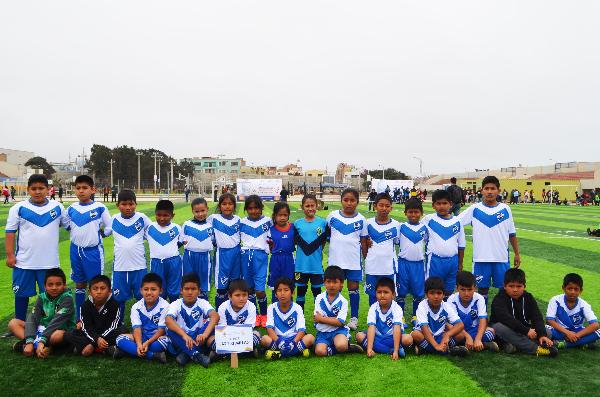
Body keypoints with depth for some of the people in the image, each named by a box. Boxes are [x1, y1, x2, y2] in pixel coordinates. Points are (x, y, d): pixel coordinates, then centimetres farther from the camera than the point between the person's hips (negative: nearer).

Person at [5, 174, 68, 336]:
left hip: (50, 262, 0)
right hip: (24, 262, 0)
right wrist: (10, 255, -6)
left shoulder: (58, 207, 2)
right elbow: (10, 232, -1)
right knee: (21, 295, 13)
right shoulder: (18, 208, -1)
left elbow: (69, 225, 12)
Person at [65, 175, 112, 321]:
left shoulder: (100, 208, -9)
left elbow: (109, 228, -3)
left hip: (93, 251, -4)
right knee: (79, 284, 14)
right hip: (76, 250, 4)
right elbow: (67, 226, 16)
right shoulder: (71, 208, 3)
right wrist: (76, 236, 7)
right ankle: (79, 318, 24)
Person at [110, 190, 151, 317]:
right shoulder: (113, 220, 1)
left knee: (142, 297, 10)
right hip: (120, 265, 1)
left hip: (139, 265, -1)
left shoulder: (142, 218, -4)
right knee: (118, 298, 11)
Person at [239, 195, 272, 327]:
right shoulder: (241, 223, 5)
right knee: (249, 288, 10)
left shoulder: (267, 221, 2)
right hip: (245, 256, 2)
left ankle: (264, 315, 14)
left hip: (261, 255, -2)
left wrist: (270, 246, -3)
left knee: (260, 290, -8)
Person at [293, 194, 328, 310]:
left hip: (316, 264, -1)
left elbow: (324, 240, 7)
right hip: (301, 264, 1)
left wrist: (318, 251, 3)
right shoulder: (297, 224, 0)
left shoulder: (323, 223, -3)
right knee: (300, 290, 12)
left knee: (317, 290, 11)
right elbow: (294, 241, 7)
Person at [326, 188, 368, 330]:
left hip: (354, 260, -1)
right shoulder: (332, 216, -2)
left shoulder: (361, 220, -1)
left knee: (353, 288, 7)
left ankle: (354, 317, 20)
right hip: (335, 259, 1)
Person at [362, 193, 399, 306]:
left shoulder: (396, 225, -3)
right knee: (372, 296, 13)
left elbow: (398, 243, 6)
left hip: (389, 267, 0)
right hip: (372, 267, 1)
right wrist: (367, 257, 1)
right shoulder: (369, 223, -2)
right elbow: (363, 242, 9)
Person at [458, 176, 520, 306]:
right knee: (482, 289, 10)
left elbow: (512, 234, 8)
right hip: (481, 258, -1)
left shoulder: (505, 209, 2)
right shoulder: (474, 209, -1)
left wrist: (517, 254, 9)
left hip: (502, 258, 1)